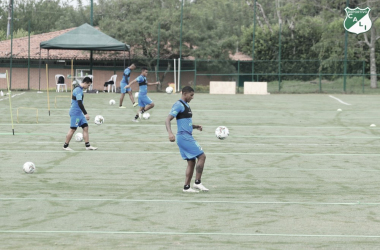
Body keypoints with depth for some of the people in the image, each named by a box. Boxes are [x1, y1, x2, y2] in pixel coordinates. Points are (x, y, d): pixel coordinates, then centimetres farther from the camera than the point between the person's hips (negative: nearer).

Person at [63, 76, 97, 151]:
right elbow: (80, 103, -27)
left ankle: (88, 146, 6)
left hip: (79, 113, 10)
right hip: (75, 113, -10)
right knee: (73, 129, -2)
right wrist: (86, 114, -26)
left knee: (85, 127, 6)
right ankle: (65, 146, 8)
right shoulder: (78, 90, -20)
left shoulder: (79, 89, 12)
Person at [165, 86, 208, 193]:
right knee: (202, 156, -10)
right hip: (184, 137, -10)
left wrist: (196, 126, 11)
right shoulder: (179, 105, -11)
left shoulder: (186, 105, 18)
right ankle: (197, 182, -6)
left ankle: (186, 187, 10)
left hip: (188, 137, 10)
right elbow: (168, 120, -19)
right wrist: (170, 133, -33)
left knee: (191, 162, 9)